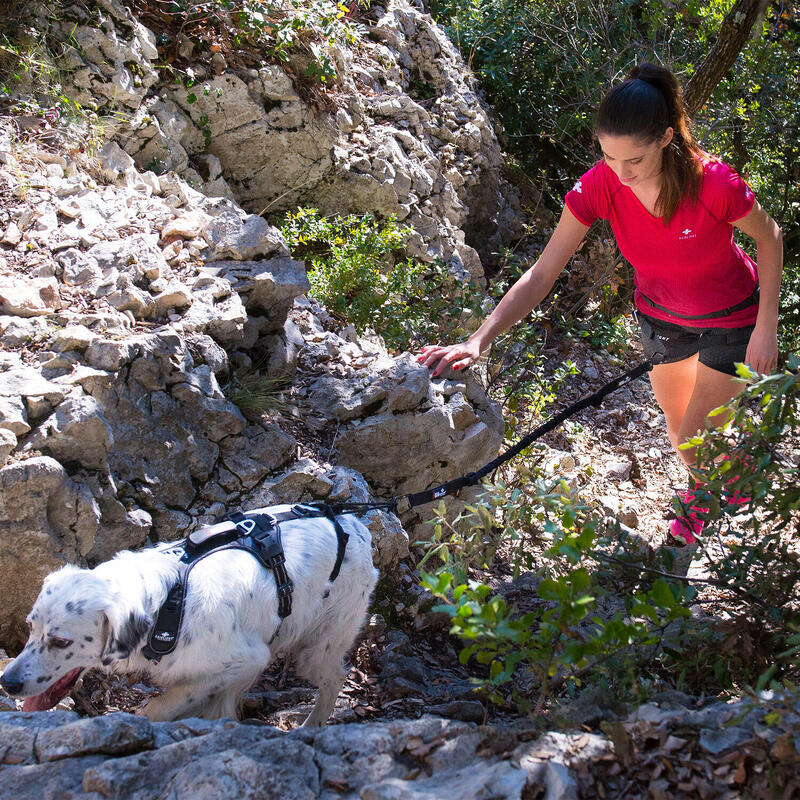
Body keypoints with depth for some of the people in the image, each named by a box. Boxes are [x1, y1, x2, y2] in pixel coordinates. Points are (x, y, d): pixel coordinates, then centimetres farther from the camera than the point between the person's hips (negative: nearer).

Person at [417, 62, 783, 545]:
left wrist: (766, 329, -14)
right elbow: (542, 274, -27)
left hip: (732, 319, -3)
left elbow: (770, 237, -15)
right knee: (678, 426, 21)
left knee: (693, 441, 1)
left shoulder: (714, 183, -36)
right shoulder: (599, 186, -28)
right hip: (661, 315, 4)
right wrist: (478, 341, -38)